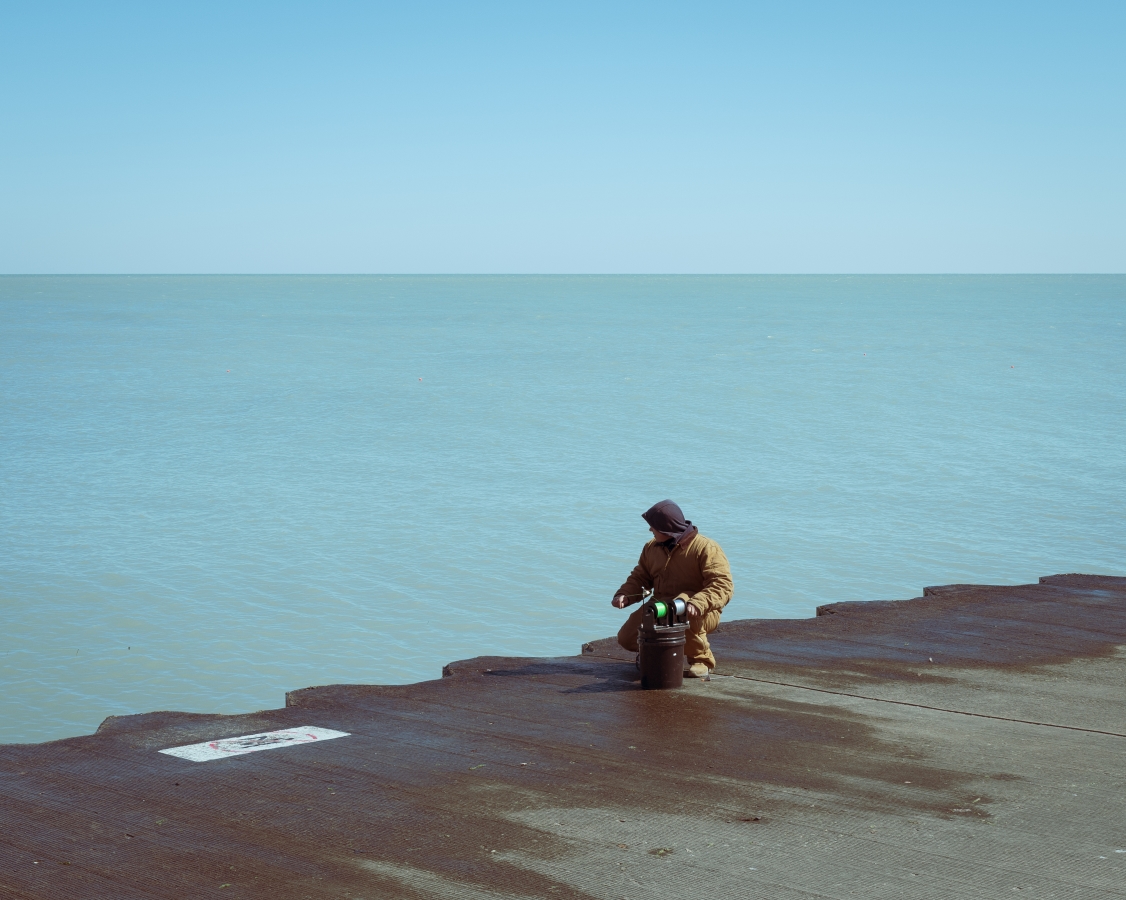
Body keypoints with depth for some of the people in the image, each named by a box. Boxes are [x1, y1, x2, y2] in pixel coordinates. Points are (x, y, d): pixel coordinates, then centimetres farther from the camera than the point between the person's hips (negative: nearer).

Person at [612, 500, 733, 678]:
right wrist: (624, 595, -7)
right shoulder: (652, 548, 10)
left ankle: (702, 659, -16)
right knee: (627, 638, -7)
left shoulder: (706, 548, -13)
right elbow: (639, 578, 15)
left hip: (700, 614, -6)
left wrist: (698, 604, -41)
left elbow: (723, 585, -23)